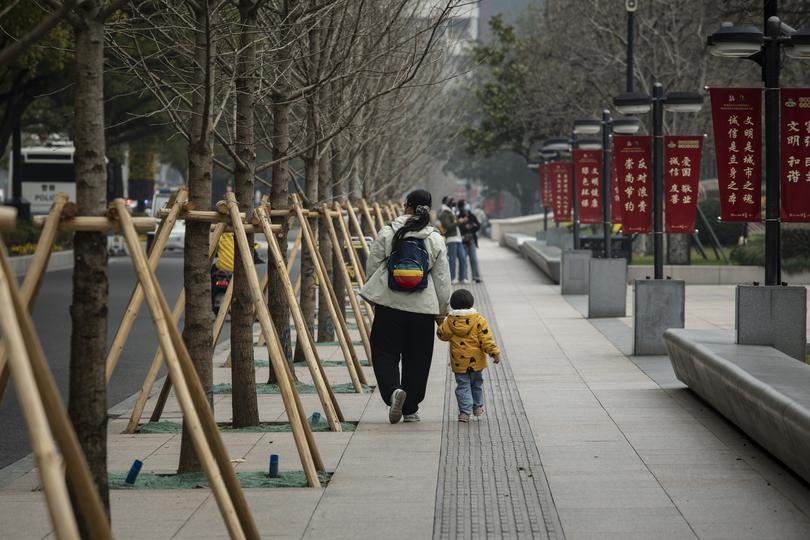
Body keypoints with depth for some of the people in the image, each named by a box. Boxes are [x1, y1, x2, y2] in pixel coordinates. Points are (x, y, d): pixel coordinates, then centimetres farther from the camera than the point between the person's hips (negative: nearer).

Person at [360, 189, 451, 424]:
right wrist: (442, 310, 15)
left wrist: (373, 298, 18)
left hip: (389, 303, -1)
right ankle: (411, 409, 16)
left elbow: (372, 267, 3)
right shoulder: (435, 239, 1)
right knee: (417, 359, 11)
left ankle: (393, 390, -20)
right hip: (423, 307, 1)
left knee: (385, 352, 6)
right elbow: (442, 279, 4)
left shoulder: (387, 233, -2)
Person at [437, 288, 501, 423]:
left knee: (462, 386, 4)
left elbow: (442, 335, 6)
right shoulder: (479, 320, -9)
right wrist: (494, 352, -7)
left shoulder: (450, 322, -6)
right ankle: (477, 407, 32)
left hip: (459, 361, 0)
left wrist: (440, 324, 24)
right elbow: (486, 339, -12)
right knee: (477, 383, 20)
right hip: (476, 360, 0)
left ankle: (465, 411, -7)